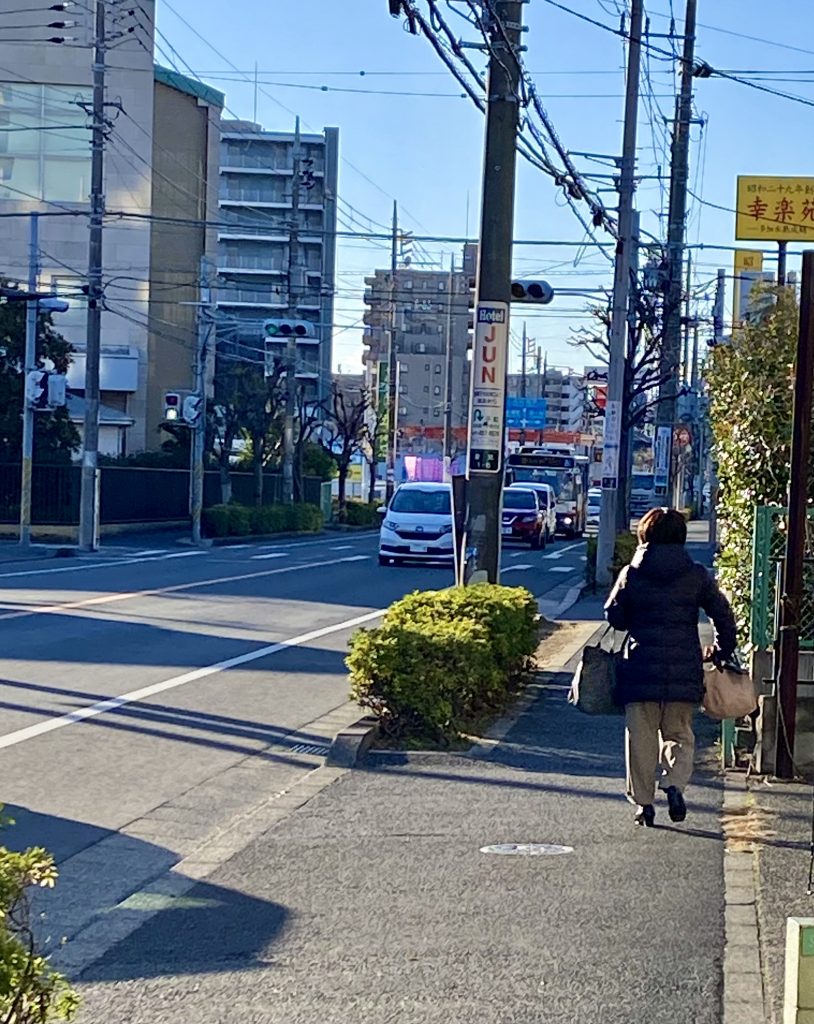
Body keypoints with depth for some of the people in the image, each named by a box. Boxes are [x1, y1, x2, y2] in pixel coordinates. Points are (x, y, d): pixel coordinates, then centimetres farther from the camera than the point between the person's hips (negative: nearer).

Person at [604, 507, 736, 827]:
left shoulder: (632, 573, -2)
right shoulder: (697, 575, 0)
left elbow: (614, 616, 4)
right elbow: (723, 615, 3)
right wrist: (722, 652, 15)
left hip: (640, 668, -1)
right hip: (684, 671, 1)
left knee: (641, 738, 8)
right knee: (679, 734, 13)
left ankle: (643, 800, 8)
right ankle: (675, 785, -10)